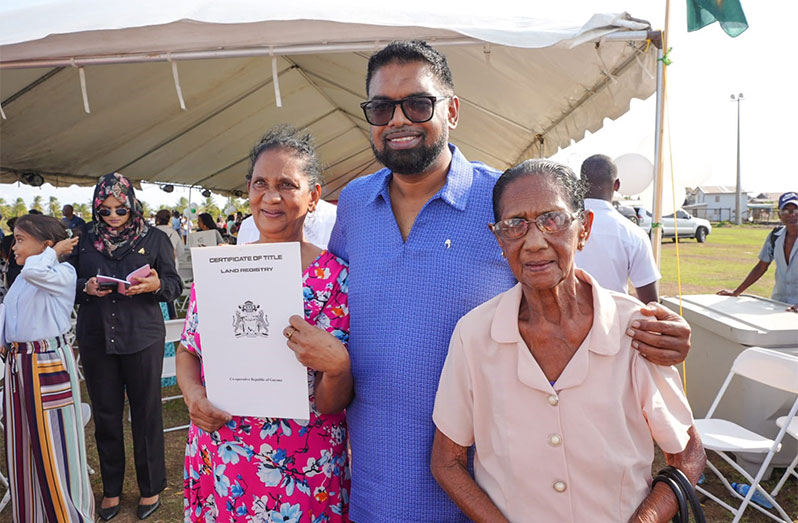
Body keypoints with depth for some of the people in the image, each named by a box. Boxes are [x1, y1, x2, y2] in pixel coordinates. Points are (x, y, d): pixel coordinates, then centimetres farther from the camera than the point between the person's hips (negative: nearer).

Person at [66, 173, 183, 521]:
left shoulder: (153, 238, 1)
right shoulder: (85, 240, 7)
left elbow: (175, 285, -1)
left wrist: (156, 284, -22)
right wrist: (87, 287, -12)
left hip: (142, 338, -2)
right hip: (96, 339, 3)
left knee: (146, 413, 6)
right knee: (105, 414, 12)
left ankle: (151, 488, 23)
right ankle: (111, 489, 30)